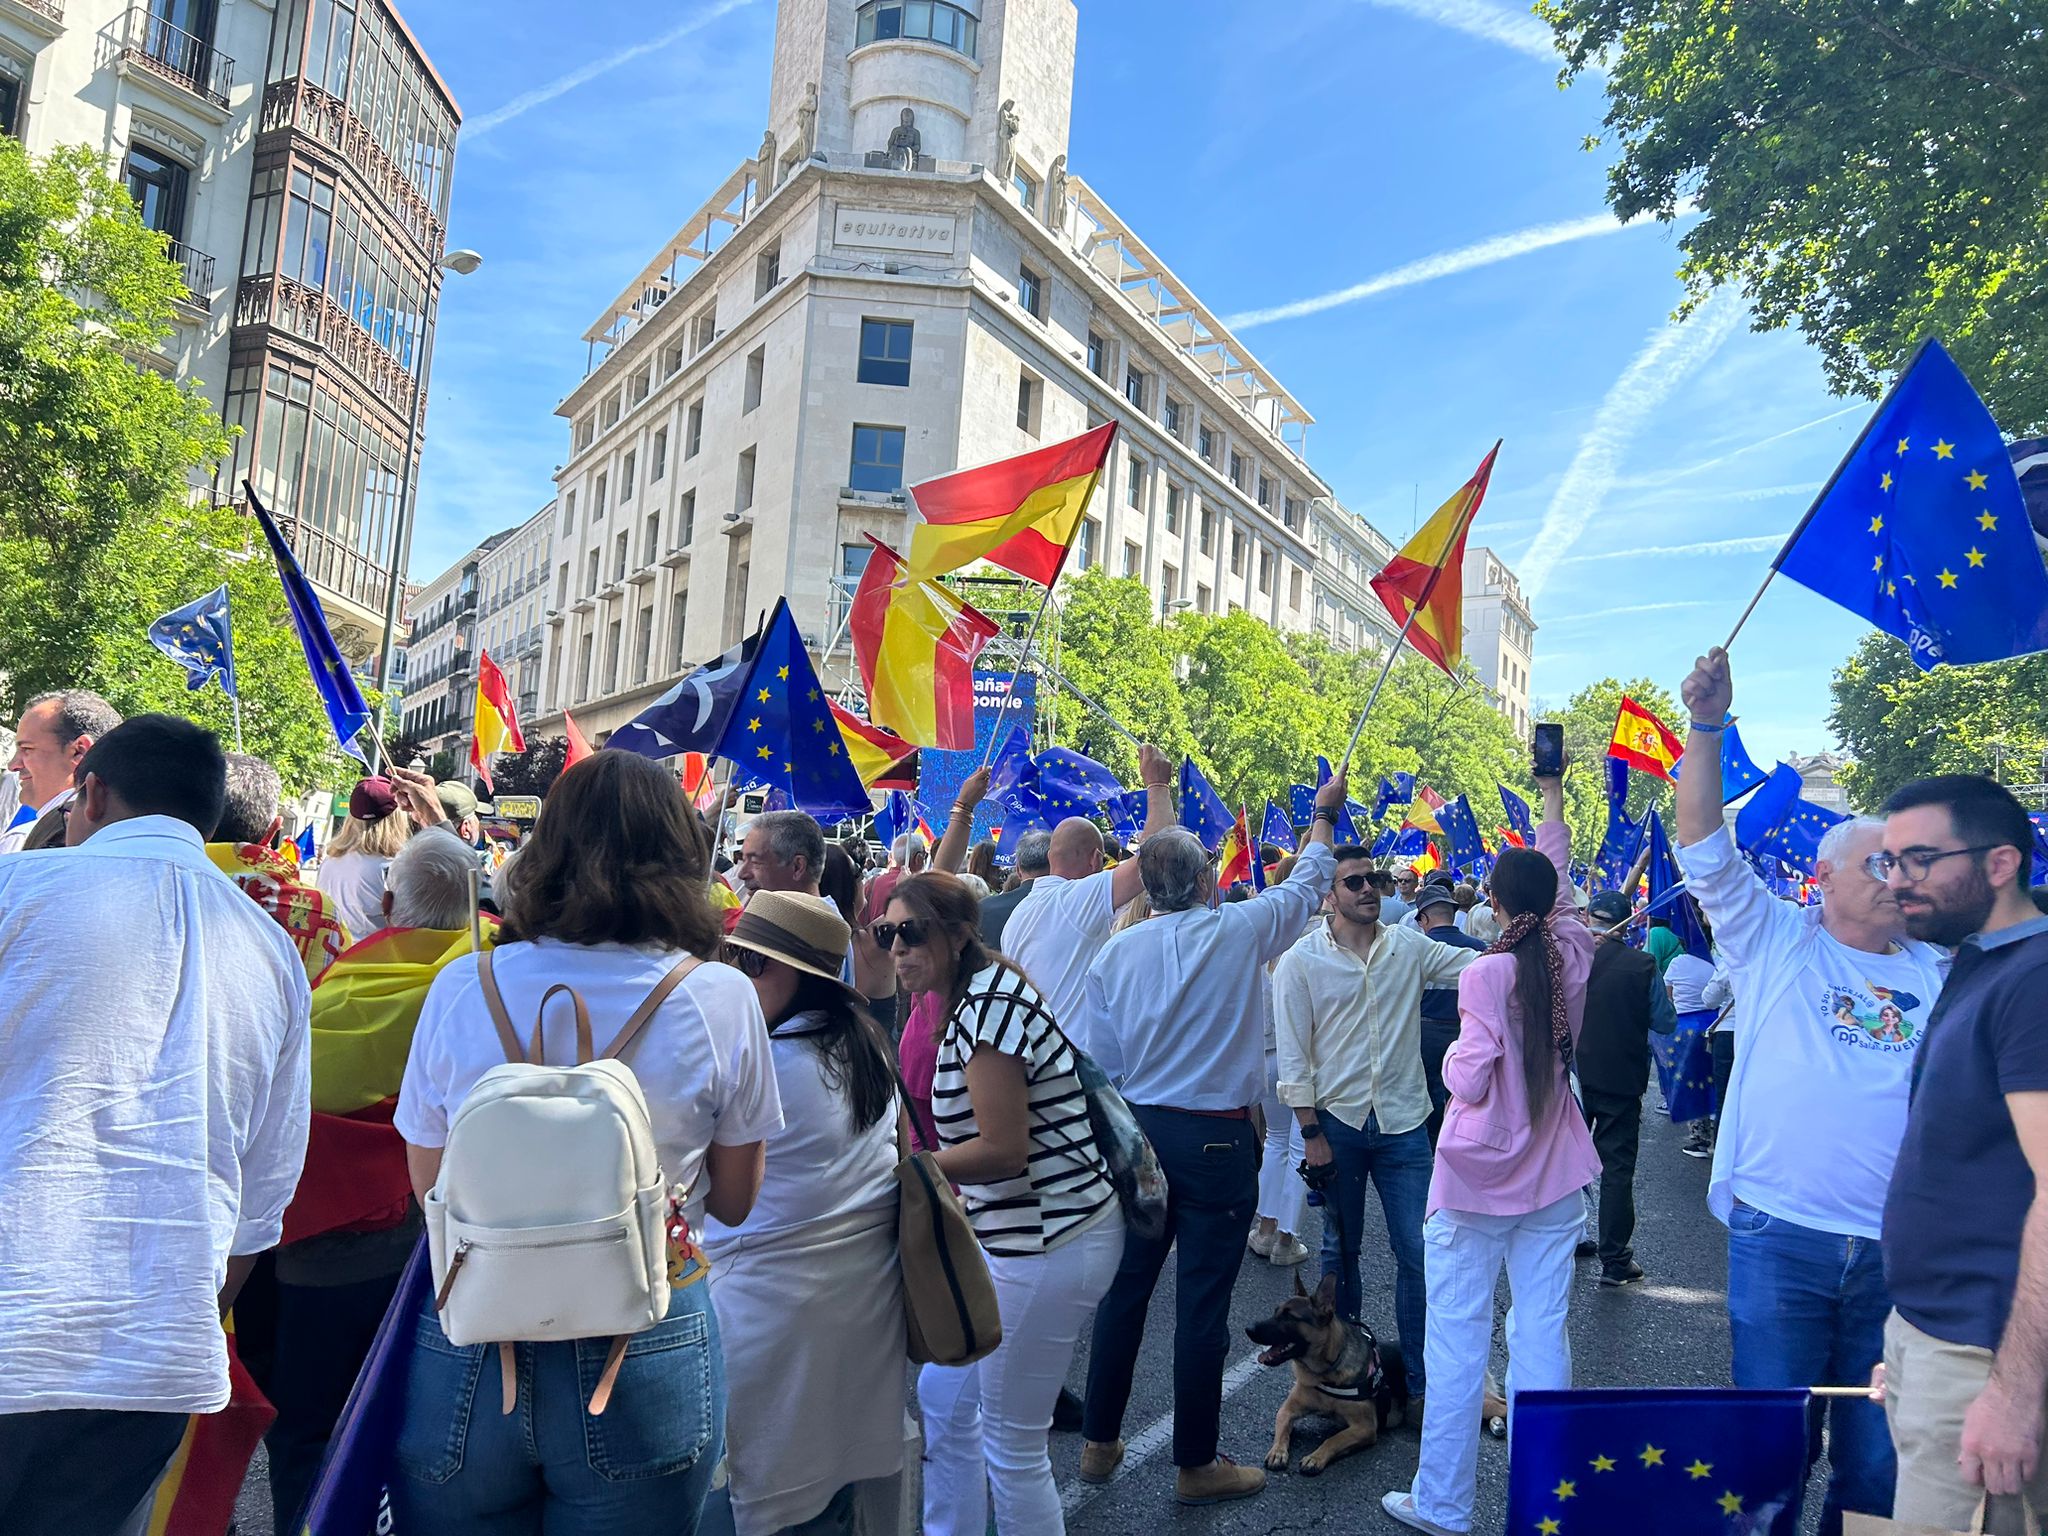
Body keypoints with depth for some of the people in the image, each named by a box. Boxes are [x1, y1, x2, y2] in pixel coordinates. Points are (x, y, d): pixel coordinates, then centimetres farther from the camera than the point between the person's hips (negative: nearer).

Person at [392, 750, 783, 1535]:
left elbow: (428, 1184, 4)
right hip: (646, 1350, -1)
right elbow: (734, 1200, 0)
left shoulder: (461, 989, -6)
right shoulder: (721, 999, -10)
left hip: (469, 1351, 1)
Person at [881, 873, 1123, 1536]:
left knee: (1011, 1441, 5)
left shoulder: (988, 1003, -20)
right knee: (942, 1396, 20)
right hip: (1010, 1232, 10)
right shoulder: (971, 1000, 10)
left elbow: (1004, 1150, -23)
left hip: (1048, 1243, -10)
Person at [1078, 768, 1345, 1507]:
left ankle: (1099, 1443, 28)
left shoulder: (1115, 952, -1)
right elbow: (1304, 889, 8)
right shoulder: (1236, 931, -10)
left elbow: (1103, 1059, 4)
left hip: (1138, 1130, 4)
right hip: (1216, 1138, -4)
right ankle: (1197, 1465, 19)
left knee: (1126, 1286, 15)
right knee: (1201, 1302, 5)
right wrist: (1323, 816, 24)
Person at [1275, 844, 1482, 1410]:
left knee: (1418, 1251, 1)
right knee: (1341, 1247, 13)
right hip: (1337, 1122, -1)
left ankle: (1423, 1378, 14)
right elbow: (1293, 1053, -5)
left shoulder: (1409, 947, 2)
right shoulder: (1301, 961, -6)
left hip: (1403, 1121, 2)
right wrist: (1311, 1132, -8)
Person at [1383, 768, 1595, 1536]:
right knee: (1543, 1332, 10)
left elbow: (1469, 1082, -14)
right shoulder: (1572, 956, -1)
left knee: (1457, 1336, 4)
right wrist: (1553, 805, 31)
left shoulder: (1485, 974, -15)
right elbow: (1560, 881, 17)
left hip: (1480, 1176, -5)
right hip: (1555, 1173, 5)